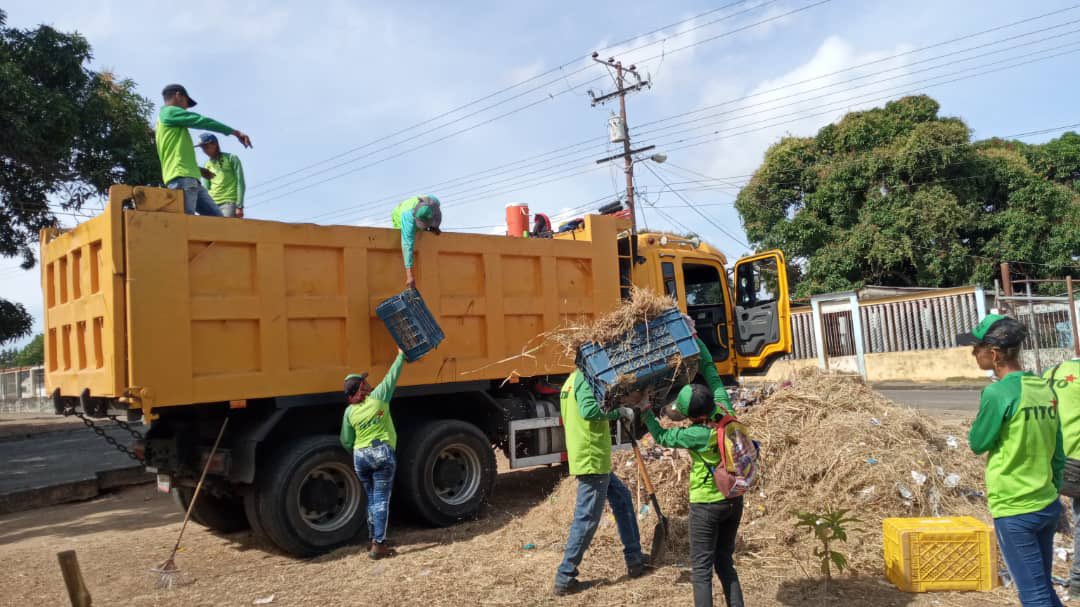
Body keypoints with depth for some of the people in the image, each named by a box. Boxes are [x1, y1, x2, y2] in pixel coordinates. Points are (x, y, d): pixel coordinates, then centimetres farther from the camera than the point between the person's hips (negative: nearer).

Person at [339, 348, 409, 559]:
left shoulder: (349, 411, 3)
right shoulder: (378, 396, -5)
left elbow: (346, 442, 7)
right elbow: (392, 376, 5)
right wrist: (401, 355, 18)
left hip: (360, 456, 4)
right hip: (382, 453, -4)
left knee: (371, 499, 17)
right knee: (381, 499, -4)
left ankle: (375, 539, 23)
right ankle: (378, 544, -8)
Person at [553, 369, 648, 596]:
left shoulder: (573, 380, 14)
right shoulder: (585, 378, -17)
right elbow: (589, 410, -33)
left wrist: (615, 412, 9)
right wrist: (619, 411, -19)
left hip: (590, 458, 10)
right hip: (592, 461, -10)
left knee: (622, 497, 21)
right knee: (586, 520, -2)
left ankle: (634, 560, 28)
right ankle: (565, 579, 7)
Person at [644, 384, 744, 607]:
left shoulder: (697, 434, -21)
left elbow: (662, 437, -7)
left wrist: (645, 412, 4)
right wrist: (706, 366, 24)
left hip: (707, 505, -7)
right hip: (734, 500, 7)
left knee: (701, 569, 3)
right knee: (725, 563, 19)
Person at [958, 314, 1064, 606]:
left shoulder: (998, 392, -20)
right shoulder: (1045, 388, 4)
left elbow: (977, 444, -7)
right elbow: (1058, 454, 10)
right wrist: (1050, 490, 19)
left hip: (1014, 511, -8)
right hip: (1048, 505, 8)